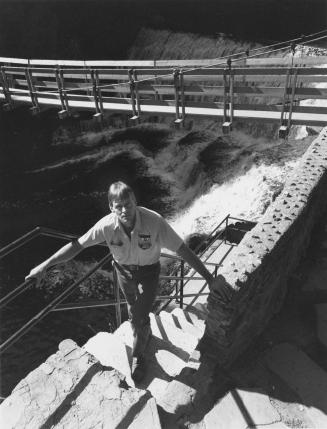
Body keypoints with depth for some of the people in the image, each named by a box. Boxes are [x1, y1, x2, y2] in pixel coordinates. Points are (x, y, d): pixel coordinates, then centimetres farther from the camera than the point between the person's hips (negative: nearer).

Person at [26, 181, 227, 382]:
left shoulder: (154, 221, -33)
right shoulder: (107, 225, -27)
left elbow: (182, 249, -28)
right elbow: (77, 245, -16)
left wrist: (208, 276, -26)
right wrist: (45, 265, -14)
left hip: (149, 271, -2)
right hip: (124, 270, 3)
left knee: (141, 317, -2)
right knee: (134, 312, 22)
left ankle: (138, 355, 28)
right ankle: (145, 333, 56)